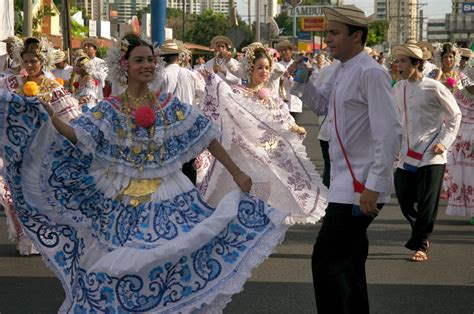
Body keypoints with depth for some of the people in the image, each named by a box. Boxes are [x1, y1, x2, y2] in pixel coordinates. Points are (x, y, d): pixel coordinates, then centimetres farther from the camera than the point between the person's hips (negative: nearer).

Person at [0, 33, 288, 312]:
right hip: (121, 203, -1)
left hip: (166, 200, 1)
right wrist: (49, 117, -31)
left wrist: (236, 173, 0)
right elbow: (78, 137, -13)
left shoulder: (169, 105, 3)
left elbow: (207, 136, 3)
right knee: (118, 273, 1)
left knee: (168, 269, -7)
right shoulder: (110, 110, 0)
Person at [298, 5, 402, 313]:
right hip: (347, 184, 10)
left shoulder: (370, 73, -18)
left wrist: (374, 186, -22)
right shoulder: (342, 71, 11)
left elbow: (390, 133, -22)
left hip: (360, 188, -10)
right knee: (349, 263, 19)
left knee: (326, 261, -11)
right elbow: (321, 104, 27)